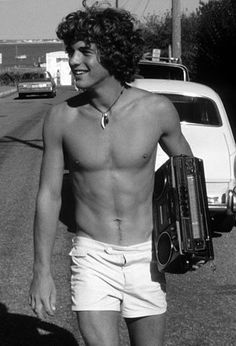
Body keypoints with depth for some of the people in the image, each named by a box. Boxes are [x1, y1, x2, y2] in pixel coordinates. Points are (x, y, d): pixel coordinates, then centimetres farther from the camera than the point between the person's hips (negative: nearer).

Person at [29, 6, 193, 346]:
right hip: (92, 256, -1)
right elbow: (49, 195, -1)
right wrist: (42, 271, 0)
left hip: (145, 255, 1)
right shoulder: (61, 118, -8)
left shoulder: (157, 110, -9)